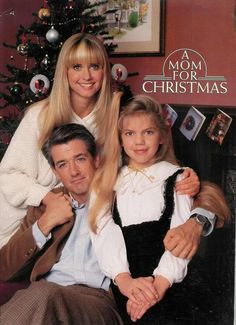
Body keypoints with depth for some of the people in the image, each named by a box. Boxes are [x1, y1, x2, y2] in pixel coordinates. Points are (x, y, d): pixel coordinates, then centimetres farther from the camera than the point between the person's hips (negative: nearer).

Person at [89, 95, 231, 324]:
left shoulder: (176, 178, 12)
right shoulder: (107, 180, 17)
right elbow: (104, 232, 1)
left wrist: (160, 283, -19)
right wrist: (124, 279, -17)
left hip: (169, 281, -1)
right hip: (122, 286, 1)